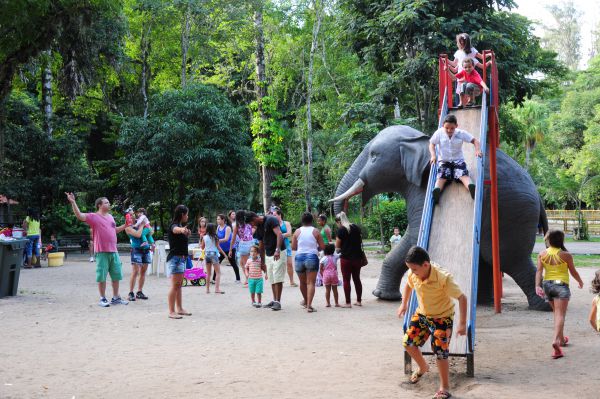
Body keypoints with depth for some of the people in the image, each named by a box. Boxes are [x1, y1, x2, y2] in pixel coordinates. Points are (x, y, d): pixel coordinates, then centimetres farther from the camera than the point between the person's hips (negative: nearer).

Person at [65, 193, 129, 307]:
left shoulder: (110, 216, 16)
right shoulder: (93, 217, -6)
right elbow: (80, 216, -21)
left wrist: (126, 225, 17)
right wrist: (73, 202, -31)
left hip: (114, 251, 7)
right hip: (102, 252, -7)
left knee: (116, 275, 11)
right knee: (102, 276, 0)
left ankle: (116, 298, 22)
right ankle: (102, 299, 10)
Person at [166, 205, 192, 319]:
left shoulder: (181, 226, 16)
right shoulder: (174, 225, -14)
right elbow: (175, 229, -41)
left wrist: (187, 234, 14)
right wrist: (182, 230, -62)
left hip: (182, 258, 10)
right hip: (175, 258, -10)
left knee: (179, 285, 14)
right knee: (175, 286, -10)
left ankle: (179, 309, 21)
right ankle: (171, 311, -9)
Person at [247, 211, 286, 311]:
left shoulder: (271, 220, -13)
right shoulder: (258, 228, 11)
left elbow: (279, 234, -25)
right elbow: (261, 245, 19)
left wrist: (277, 250, -37)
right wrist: (262, 261, 20)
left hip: (279, 254, -8)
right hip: (268, 255, 8)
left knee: (277, 278, -9)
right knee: (272, 279, 10)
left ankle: (278, 302, -8)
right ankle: (274, 300, 18)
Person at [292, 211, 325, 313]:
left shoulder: (297, 231, 2)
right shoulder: (315, 231, -2)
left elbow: (293, 247, 3)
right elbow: (322, 246, -1)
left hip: (299, 257, 2)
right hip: (312, 257, -2)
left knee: (303, 282, 19)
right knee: (311, 283, -5)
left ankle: (306, 301, 39)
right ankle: (309, 305, -15)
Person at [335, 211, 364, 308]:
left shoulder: (341, 230, -11)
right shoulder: (356, 227, 6)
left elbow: (337, 246, -7)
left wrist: (339, 248, 13)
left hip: (346, 258, -6)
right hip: (357, 257, 6)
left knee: (346, 280, 2)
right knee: (357, 279, 14)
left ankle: (348, 303, 1)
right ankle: (359, 301, 18)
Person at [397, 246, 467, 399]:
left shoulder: (443, 278, -34)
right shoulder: (413, 274, -17)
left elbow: (462, 298, -29)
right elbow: (408, 285, 9)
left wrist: (462, 323, -33)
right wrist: (404, 304, 11)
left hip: (442, 317, -6)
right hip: (422, 314, 6)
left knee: (440, 352, -8)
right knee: (408, 343, 7)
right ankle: (423, 368, 37)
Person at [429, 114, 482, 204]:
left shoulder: (461, 133, -6)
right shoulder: (439, 133, -6)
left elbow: (474, 140, -2)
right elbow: (432, 144, 3)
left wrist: (477, 150, -22)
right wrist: (433, 155, -15)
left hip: (458, 159, 0)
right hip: (444, 160, 0)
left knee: (463, 174, -27)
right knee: (442, 176, -28)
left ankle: (471, 187, -54)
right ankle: (436, 190, -53)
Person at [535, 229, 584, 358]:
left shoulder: (542, 254, -1)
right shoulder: (566, 255, -9)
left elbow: (539, 271, -9)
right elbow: (573, 272, 0)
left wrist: (537, 286, -13)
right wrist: (580, 281, 17)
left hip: (547, 285, 4)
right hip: (561, 285, -4)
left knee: (557, 313, 22)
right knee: (560, 314, -8)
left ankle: (561, 338, 36)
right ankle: (556, 340, -27)